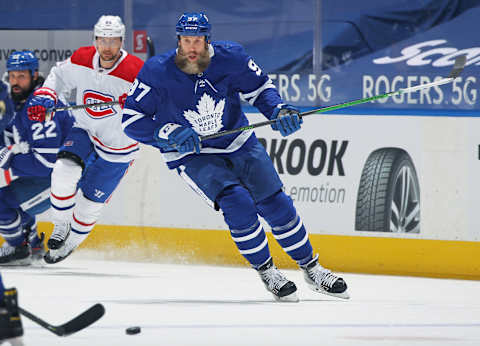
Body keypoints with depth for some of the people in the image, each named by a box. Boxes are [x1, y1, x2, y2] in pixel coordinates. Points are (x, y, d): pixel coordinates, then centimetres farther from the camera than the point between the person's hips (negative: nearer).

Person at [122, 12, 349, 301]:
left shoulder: (230, 58, -12)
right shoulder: (158, 73, -18)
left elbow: (260, 88, 4)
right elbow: (132, 120, -15)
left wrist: (278, 110, -15)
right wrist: (170, 133, -28)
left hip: (238, 144, 3)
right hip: (191, 155, -3)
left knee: (276, 204, 0)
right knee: (237, 202, -25)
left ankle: (311, 267, 20)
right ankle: (266, 272, -7)